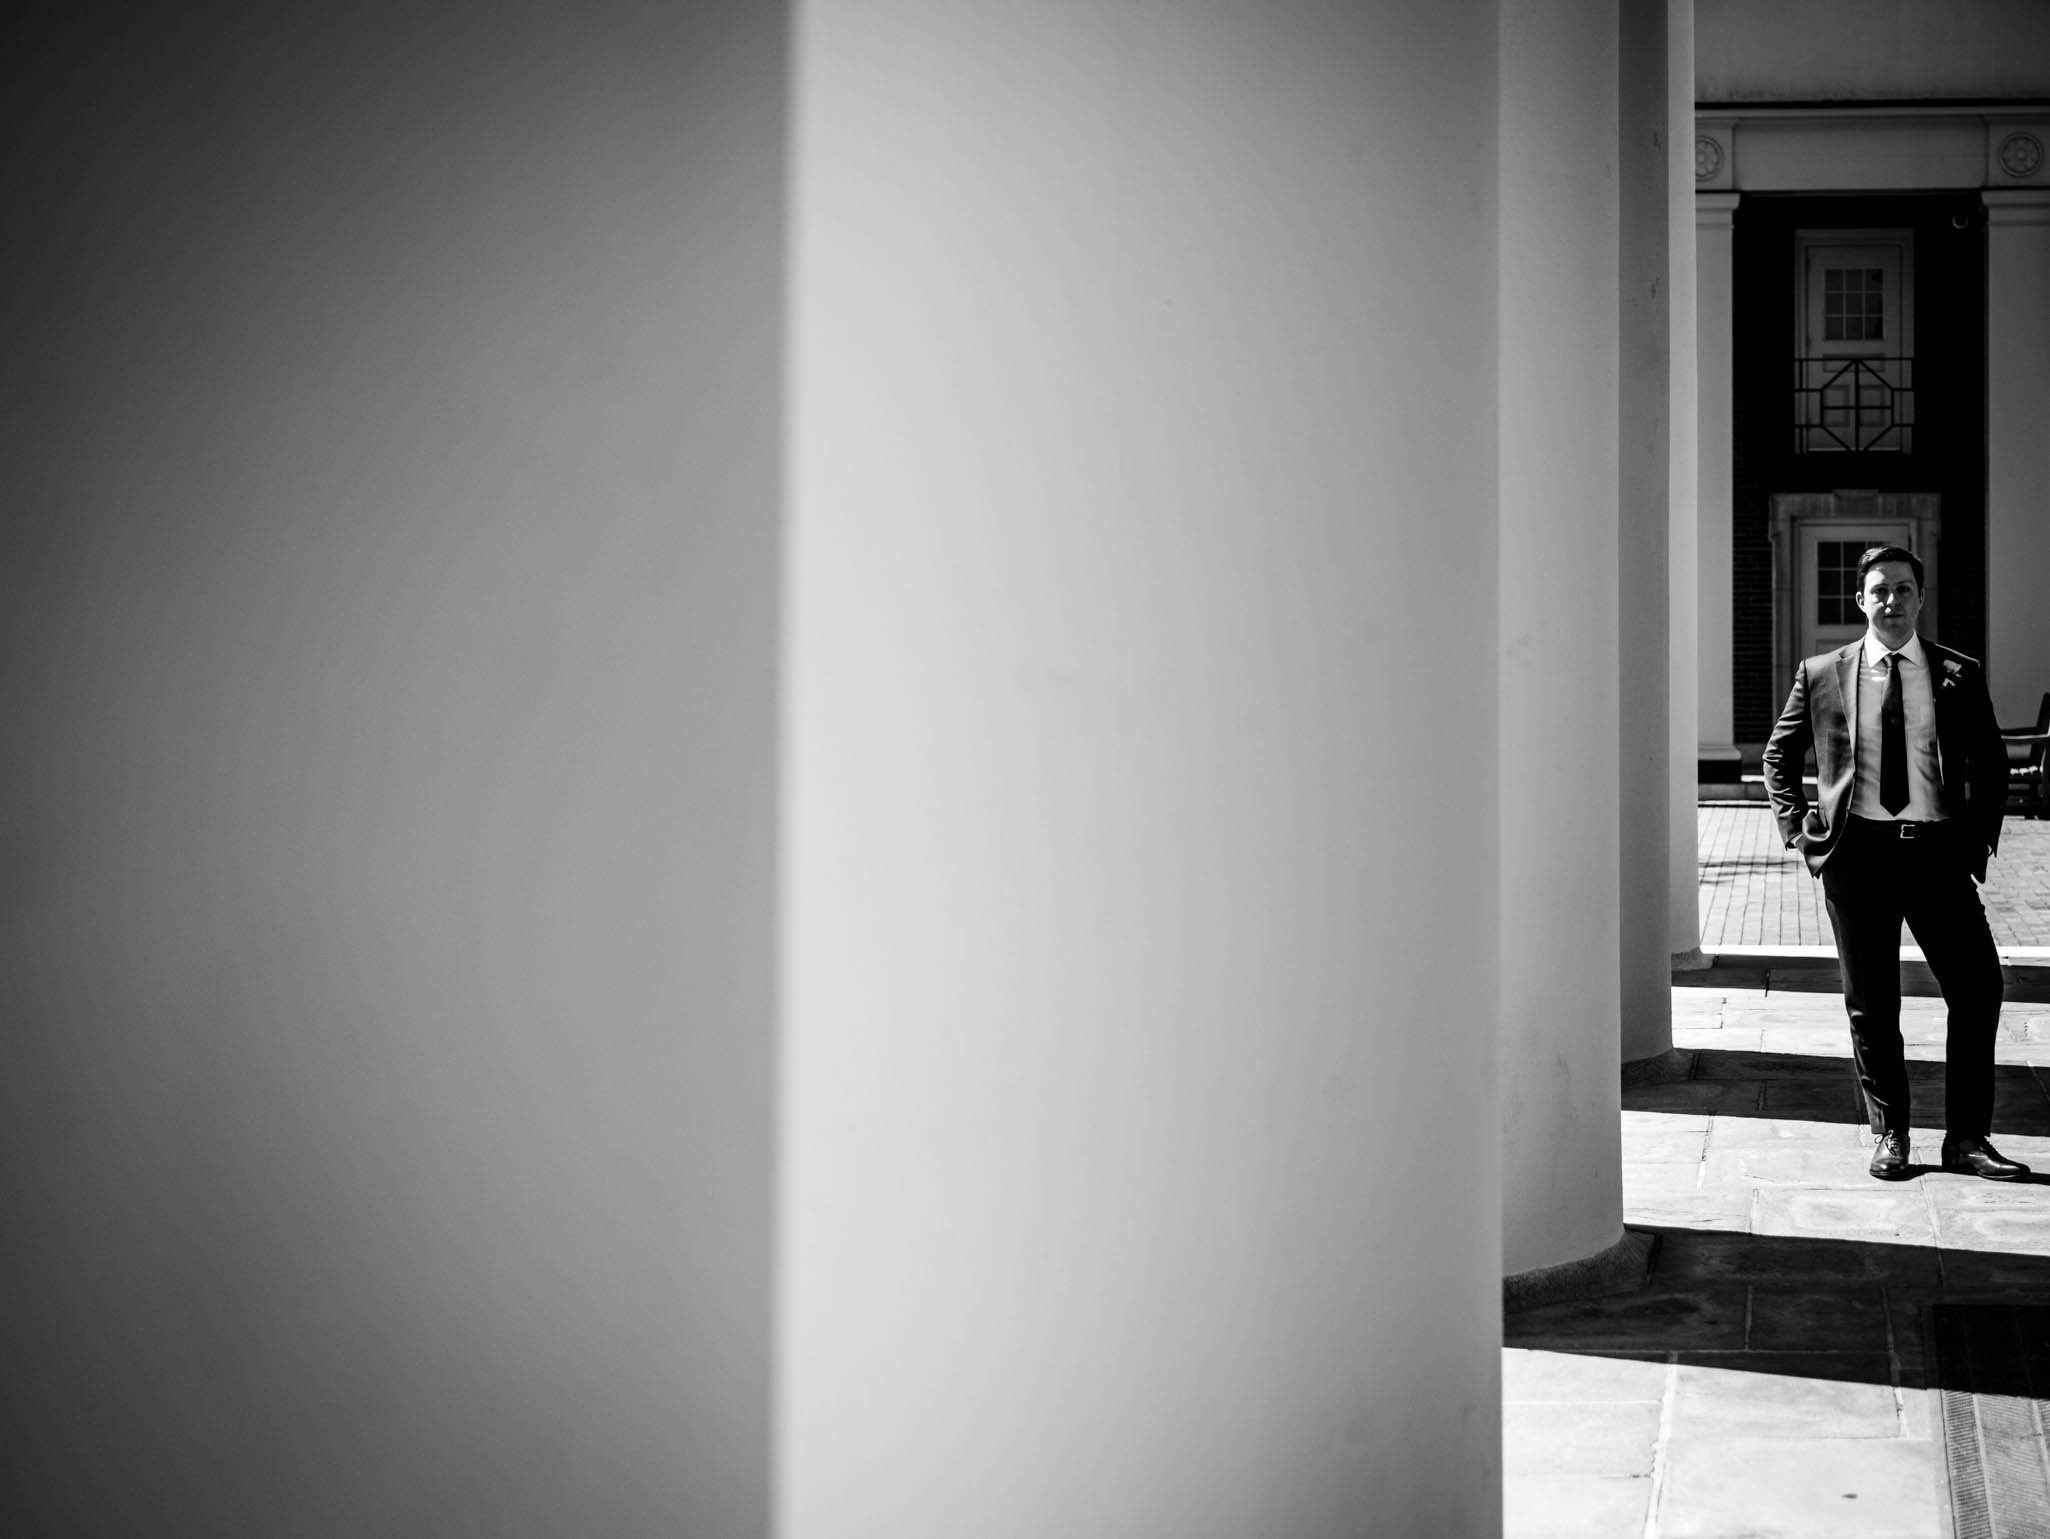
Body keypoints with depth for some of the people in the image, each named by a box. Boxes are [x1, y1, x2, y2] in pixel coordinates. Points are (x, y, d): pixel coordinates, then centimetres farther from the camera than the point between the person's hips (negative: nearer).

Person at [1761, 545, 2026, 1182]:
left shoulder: (1959, 675, 7)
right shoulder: (1821, 674, 7)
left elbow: (1991, 763, 15)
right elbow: (1778, 755, 17)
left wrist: (1979, 838, 6)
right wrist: (1798, 828, 7)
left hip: (1938, 849, 0)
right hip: (1855, 852, 0)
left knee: (1978, 989, -6)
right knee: (1870, 1003, 5)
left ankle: (1966, 1138, 5)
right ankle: (1889, 1135, 17)